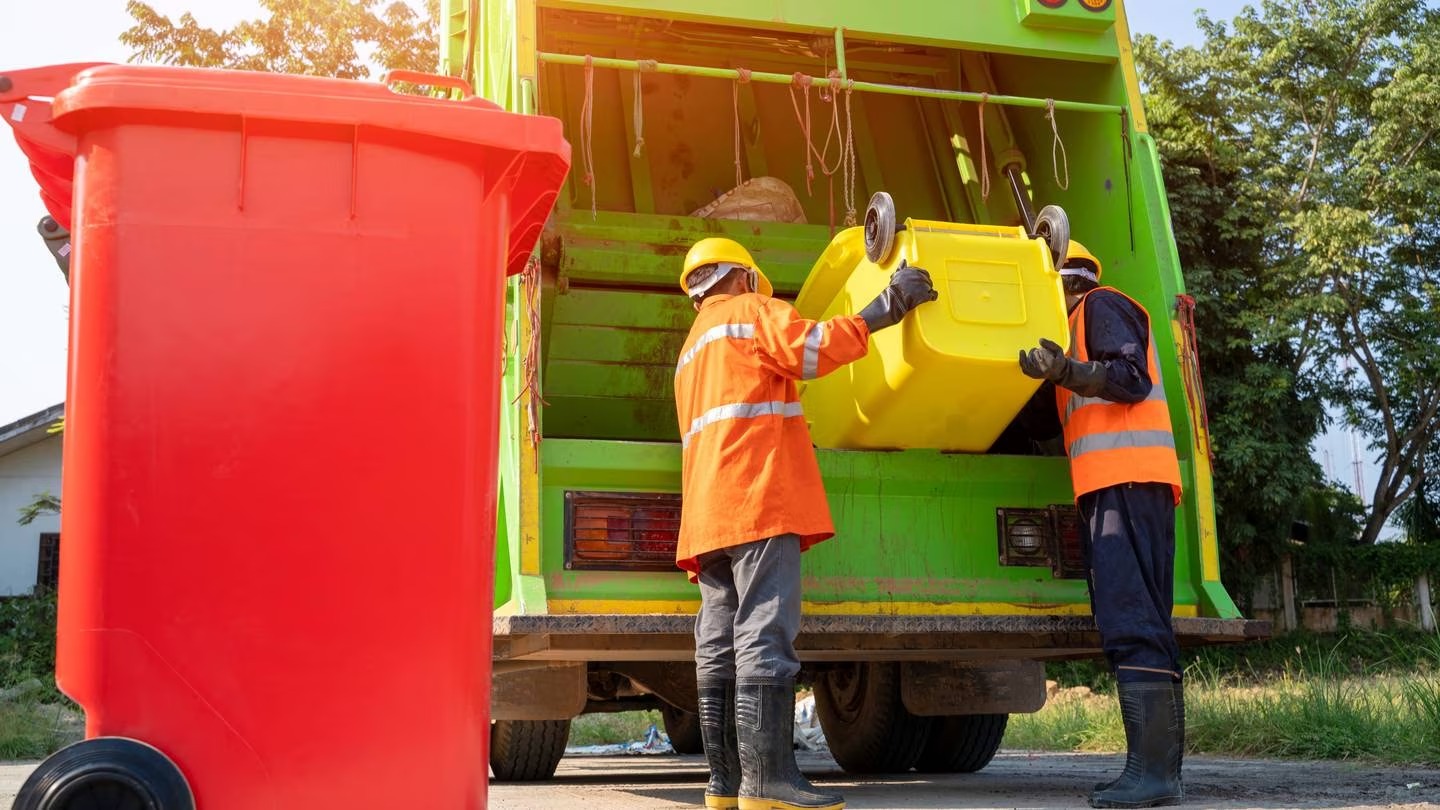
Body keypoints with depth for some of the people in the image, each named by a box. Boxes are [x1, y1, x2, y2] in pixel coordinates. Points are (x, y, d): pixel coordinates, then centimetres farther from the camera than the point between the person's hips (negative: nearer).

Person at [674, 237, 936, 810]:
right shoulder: (751, 311, 5)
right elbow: (813, 348, -13)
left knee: (719, 649, 4)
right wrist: (886, 306, -8)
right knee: (764, 638, -15)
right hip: (760, 502, -9)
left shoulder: (692, 350, 31)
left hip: (708, 514, 9)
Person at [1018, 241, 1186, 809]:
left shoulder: (1101, 304, 4)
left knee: (1131, 623, -17)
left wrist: (1067, 372, -23)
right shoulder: (1084, 327, 32)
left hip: (1125, 478, -10)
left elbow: (1133, 378, -11)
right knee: (1142, 623, 5)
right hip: (1119, 484, 10)